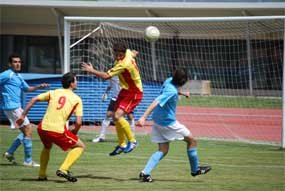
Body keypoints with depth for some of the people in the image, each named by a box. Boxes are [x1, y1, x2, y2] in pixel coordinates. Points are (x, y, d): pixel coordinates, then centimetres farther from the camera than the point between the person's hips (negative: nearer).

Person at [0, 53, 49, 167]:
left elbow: (26, 88, 29)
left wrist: (39, 87, 16)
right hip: (11, 107, -10)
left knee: (27, 130, 15)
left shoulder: (18, 76, 17)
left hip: (17, 107, 10)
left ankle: (10, 153, 18)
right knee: (28, 130, -8)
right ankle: (28, 161, -4)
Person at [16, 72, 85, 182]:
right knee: (80, 146, 14)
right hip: (58, 131, -5)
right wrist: (74, 132, 18)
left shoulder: (53, 93, 17)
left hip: (43, 128, 5)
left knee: (47, 147, 37)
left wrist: (23, 115, 14)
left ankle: (42, 174, 32)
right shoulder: (77, 99, 7)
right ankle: (63, 170, -2)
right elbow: (78, 122, -2)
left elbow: (34, 100, 9)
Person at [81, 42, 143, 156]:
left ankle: (132, 141, -6)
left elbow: (106, 76, -33)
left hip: (134, 93, -10)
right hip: (126, 90, 10)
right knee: (116, 117, 9)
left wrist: (91, 70, -25)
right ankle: (122, 145, 23)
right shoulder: (128, 52, -7)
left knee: (117, 116, -22)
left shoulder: (123, 64, -31)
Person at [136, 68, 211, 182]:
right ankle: (195, 170, 21)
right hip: (168, 122, -9)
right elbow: (156, 103, -37)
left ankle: (145, 173, -8)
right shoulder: (172, 91, -27)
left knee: (163, 150, 10)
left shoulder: (169, 81, -1)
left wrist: (181, 93, 20)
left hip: (157, 121, 9)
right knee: (191, 140, 10)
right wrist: (144, 117, -43)